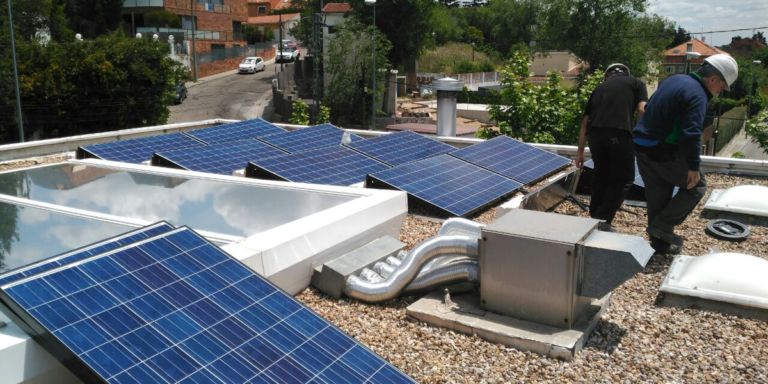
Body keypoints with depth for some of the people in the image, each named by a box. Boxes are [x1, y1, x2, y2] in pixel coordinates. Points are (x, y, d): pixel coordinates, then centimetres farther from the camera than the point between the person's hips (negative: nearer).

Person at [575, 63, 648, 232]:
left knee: (601, 175, 21)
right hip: (619, 132, -4)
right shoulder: (636, 83, 21)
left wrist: (580, 152, 32)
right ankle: (603, 221, 2)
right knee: (623, 178, 9)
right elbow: (642, 110, 3)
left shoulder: (600, 87, 30)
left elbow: (584, 123, 27)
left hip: (594, 133, 4)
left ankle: (595, 218, 25)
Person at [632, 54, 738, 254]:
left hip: (642, 146, 9)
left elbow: (650, 109, 23)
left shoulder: (676, 80, 13)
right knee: (696, 185, 10)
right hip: (664, 152, -9)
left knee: (657, 195, 16)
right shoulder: (698, 95, -16)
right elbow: (691, 134, -24)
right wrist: (694, 167, -18)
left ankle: (660, 243, 24)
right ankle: (663, 225, 4)